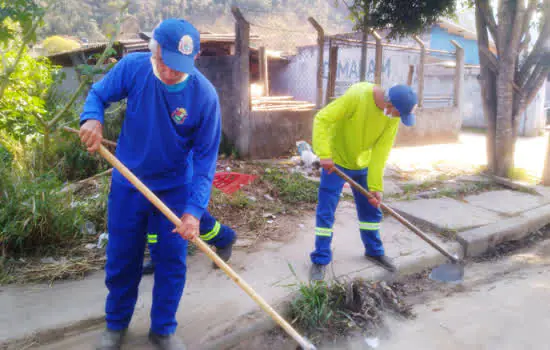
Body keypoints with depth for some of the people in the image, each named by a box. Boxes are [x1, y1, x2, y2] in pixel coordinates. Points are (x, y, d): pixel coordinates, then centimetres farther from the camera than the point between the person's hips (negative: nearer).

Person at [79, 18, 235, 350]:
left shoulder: (205, 95, -22)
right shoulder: (132, 67, -17)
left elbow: (206, 159, -18)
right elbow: (98, 94, 1)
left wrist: (194, 210, -27)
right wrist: (93, 118, -23)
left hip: (176, 188, -1)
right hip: (129, 183, 2)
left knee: (172, 262, 7)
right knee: (122, 259, 13)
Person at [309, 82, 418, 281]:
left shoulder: (393, 117, -12)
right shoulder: (356, 95, -29)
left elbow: (381, 150, -13)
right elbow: (322, 120, -27)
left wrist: (376, 186, -17)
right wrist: (324, 155, -35)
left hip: (363, 164, 5)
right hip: (336, 162, -5)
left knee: (371, 210, 14)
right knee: (325, 213, -3)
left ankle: (374, 251, 34)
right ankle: (320, 259, 11)